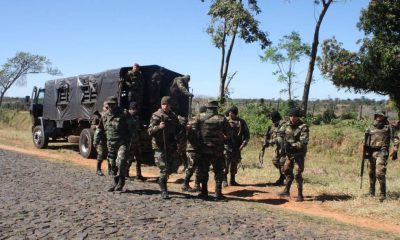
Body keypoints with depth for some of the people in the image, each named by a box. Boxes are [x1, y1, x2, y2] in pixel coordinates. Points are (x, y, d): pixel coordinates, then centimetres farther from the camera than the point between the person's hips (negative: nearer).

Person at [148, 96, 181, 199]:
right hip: (160, 147, -6)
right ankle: (163, 191, 7)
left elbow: (178, 130, 25)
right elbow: (149, 131, -14)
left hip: (171, 146, 6)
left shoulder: (173, 116, 11)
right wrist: (158, 127, -29)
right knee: (164, 169, -5)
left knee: (175, 166, 7)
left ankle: (162, 179, 33)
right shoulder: (156, 116, -6)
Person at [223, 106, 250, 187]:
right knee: (225, 163, -7)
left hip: (236, 147, 3)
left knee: (234, 164, 9)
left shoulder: (241, 122, 3)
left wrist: (243, 144, -4)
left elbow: (247, 134, 6)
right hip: (226, 146, -2)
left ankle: (232, 180, 20)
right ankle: (224, 180, 4)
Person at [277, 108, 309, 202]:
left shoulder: (303, 127, -19)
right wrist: (282, 142, -12)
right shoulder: (287, 124, 0)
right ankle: (287, 191, 31)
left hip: (299, 153, -7)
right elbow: (280, 133, 7)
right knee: (286, 170, 16)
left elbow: (303, 142, -24)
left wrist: (291, 145, -30)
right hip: (289, 152, 7)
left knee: (297, 173, -12)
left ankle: (300, 195, -3)